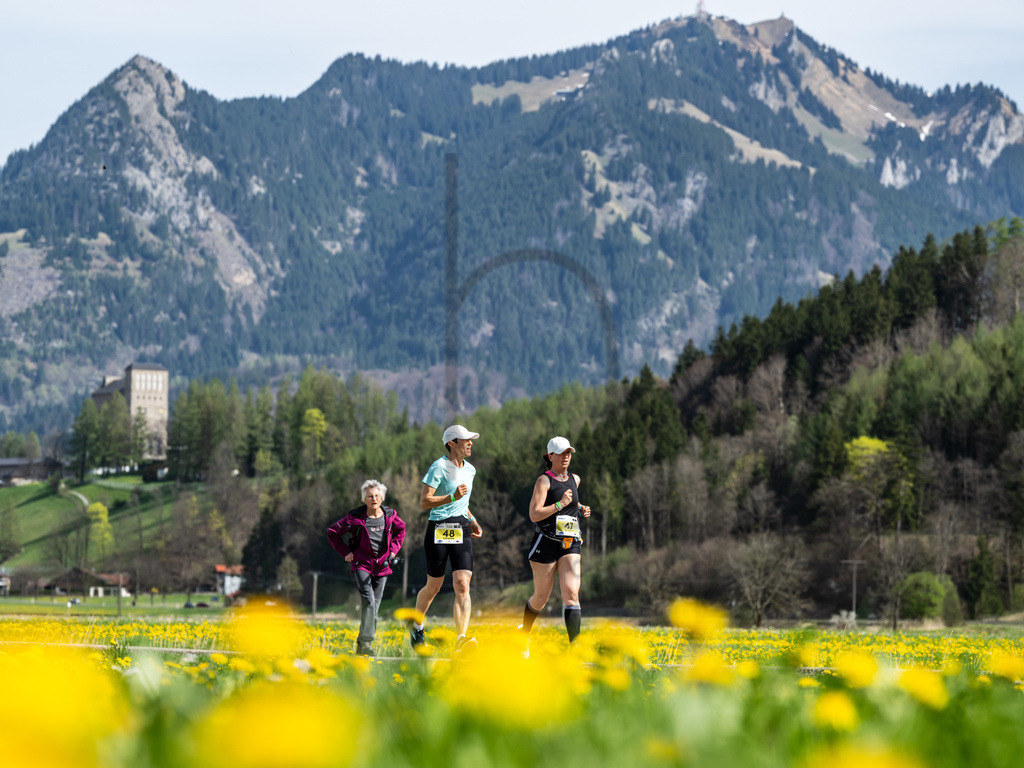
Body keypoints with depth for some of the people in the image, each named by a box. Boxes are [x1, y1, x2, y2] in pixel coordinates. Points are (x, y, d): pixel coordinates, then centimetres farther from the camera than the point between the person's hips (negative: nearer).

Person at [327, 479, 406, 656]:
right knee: (368, 601, -21)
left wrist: (394, 549, 11)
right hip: (362, 565, -4)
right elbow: (333, 532, 1)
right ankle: (366, 641, -23)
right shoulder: (356, 518, -11)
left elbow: (401, 529, 22)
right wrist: (345, 552, -2)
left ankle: (362, 645, 16)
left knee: (375, 606, 6)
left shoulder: (390, 516, -1)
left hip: (382, 566, 4)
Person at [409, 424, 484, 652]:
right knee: (434, 586, 6)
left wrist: (472, 520, 16)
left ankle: (461, 638, -21)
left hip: (461, 531, 5)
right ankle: (416, 625, 34)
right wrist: (452, 497, -22)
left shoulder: (470, 470, 15)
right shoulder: (439, 467, -8)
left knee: (462, 585, -12)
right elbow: (424, 501, -13)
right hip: (439, 530, -5)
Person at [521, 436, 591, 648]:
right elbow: (534, 514, -15)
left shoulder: (575, 479, 14)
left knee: (571, 593, -13)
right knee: (541, 598, 5)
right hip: (546, 544, -4)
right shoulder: (544, 481, -6)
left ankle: (574, 644, -22)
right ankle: (524, 632, 33)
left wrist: (580, 509, 17)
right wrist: (560, 505, -21)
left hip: (570, 545, 4)